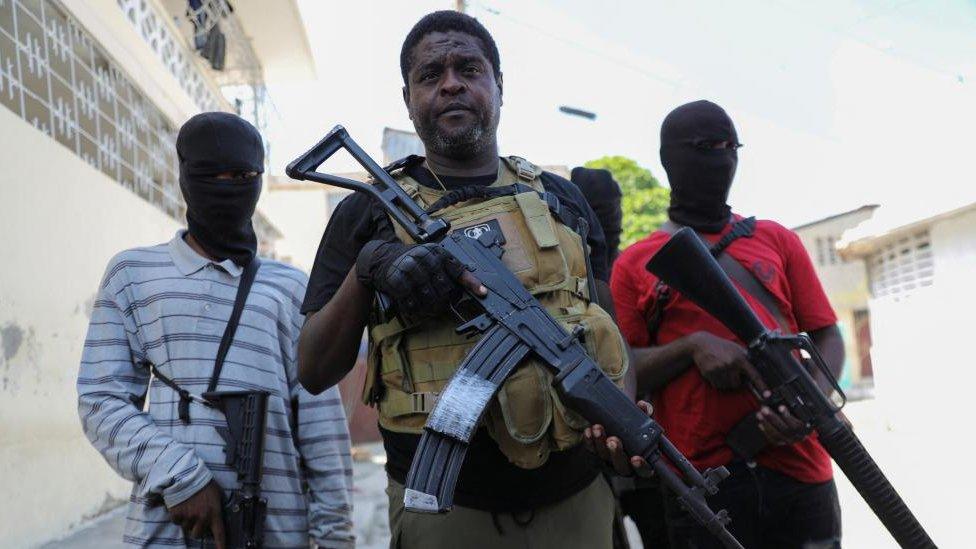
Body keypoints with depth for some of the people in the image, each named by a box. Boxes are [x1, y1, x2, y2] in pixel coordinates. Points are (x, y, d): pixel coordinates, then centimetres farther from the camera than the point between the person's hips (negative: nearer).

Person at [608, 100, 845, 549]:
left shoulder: (777, 241, 13)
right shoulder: (635, 264, 7)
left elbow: (827, 337, 10)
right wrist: (693, 345, -16)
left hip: (797, 468, 2)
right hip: (700, 480, -2)